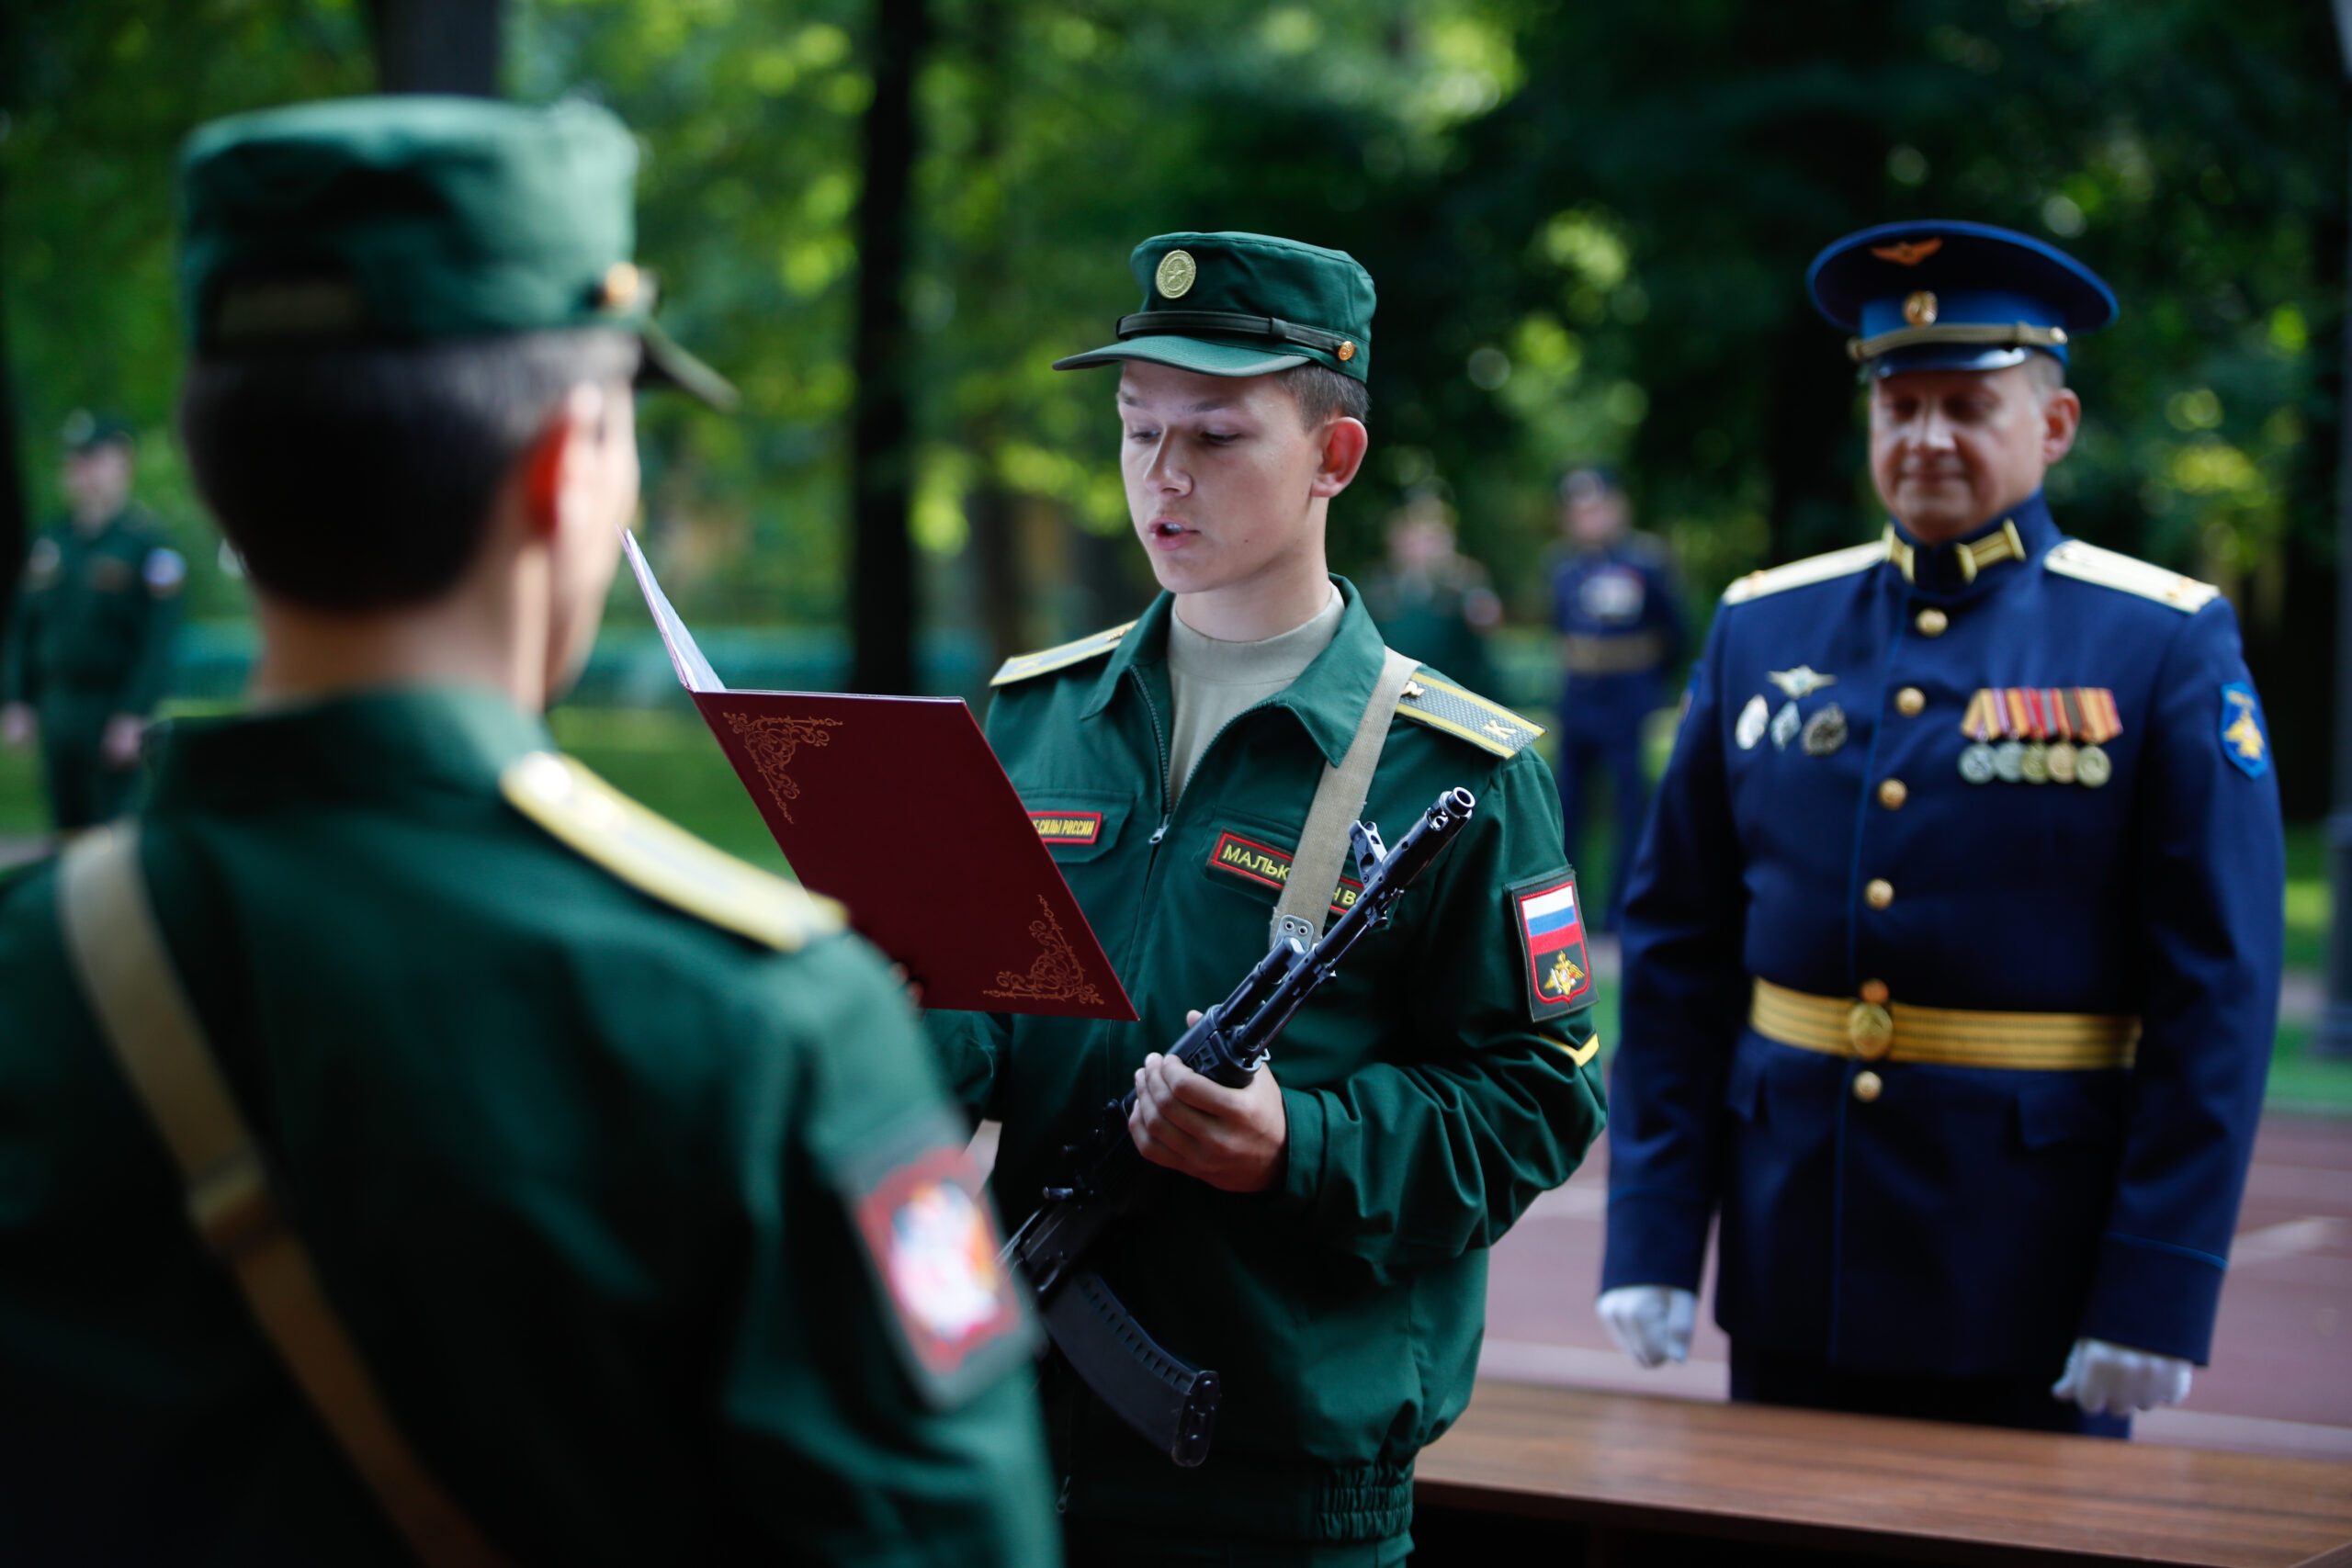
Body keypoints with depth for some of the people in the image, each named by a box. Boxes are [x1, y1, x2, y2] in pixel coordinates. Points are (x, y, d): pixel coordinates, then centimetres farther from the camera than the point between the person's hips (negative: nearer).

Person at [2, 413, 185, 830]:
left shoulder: (149, 543, -8)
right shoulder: (48, 543, 10)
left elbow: (161, 639, -13)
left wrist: (135, 718, -17)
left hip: (119, 717, -6)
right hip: (58, 714, 6)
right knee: (68, 830, 10)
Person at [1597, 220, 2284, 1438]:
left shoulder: (2166, 648, -4)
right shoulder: (1762, 629, 7)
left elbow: (2219, 989, -8)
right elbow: (1674, 946, 7)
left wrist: (2159, 1290, -14)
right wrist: (1652, 1238, 0)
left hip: (2034, 1290, -3)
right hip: (1791, 1271, 3)